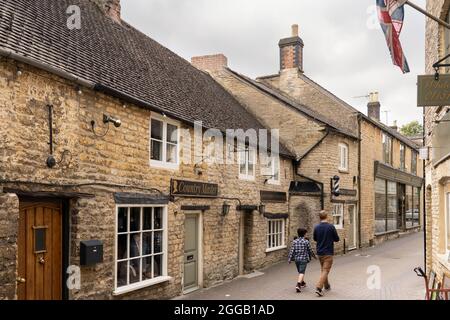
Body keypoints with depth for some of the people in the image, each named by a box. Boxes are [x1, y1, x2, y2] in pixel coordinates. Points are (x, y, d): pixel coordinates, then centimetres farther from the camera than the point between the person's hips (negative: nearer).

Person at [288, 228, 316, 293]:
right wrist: (313, 255, 20)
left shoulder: (294, 241, 1)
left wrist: (289, 258, 0)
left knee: (300, 271, 21)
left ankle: (303, 283, 39)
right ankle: (298, 285, -25)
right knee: (301, 272, -8)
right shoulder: (306, 241, -6)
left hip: (296, 259, 4)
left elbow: (292, 250, -3)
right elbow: (310, 250, 2)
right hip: (304, 259, -4)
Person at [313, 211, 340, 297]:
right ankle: (319, 288, -16)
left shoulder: (316, 227, -1)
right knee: (325, 271, -4)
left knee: (323, 270, 21)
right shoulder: (331, 227, -13)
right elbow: (337, 239, -6)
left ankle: (326, 286, 34)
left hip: (319, 252, 5)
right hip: (328, 252, -5)